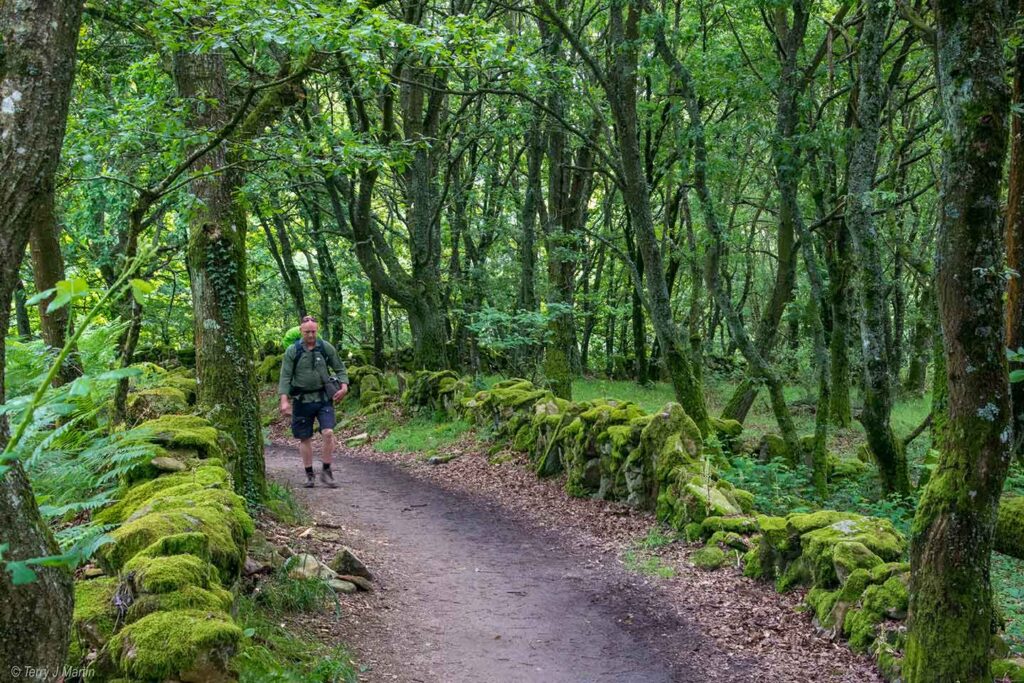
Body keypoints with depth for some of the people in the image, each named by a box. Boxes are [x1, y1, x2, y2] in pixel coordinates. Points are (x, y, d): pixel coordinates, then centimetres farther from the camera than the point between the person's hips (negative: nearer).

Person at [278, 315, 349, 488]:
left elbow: (339, 368, 9)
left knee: (328, 433, -14)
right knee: (305, 438, 6)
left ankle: (326, 472, -2)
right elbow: (285, 377, -5)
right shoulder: (292, 351, -4)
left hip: (324, 398, 0)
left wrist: (344, 386, -7)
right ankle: (309, 475, 18)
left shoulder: (326, 347, 0)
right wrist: (284, 400, -14)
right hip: (302, 400, 0)